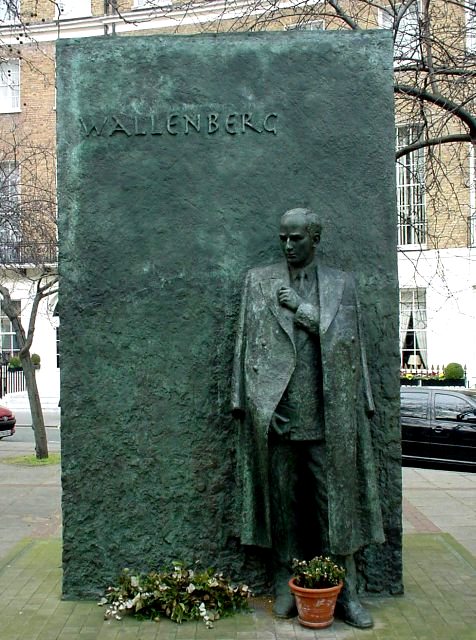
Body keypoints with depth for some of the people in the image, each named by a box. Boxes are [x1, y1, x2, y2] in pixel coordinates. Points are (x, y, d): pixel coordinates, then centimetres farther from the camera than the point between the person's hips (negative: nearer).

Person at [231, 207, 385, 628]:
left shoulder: (341, 284, 10)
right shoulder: (258, 281, 10)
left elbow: (350, 340, 0)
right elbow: (246, 342, 7)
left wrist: (301, 308, -6)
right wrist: (243, 399, 0)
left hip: (328, 412, 0)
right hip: (276, 409, 1)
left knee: (337, 497, 2)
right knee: (281, 497, 7)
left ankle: (347, 591, 12)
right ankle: (285, 584, 20)